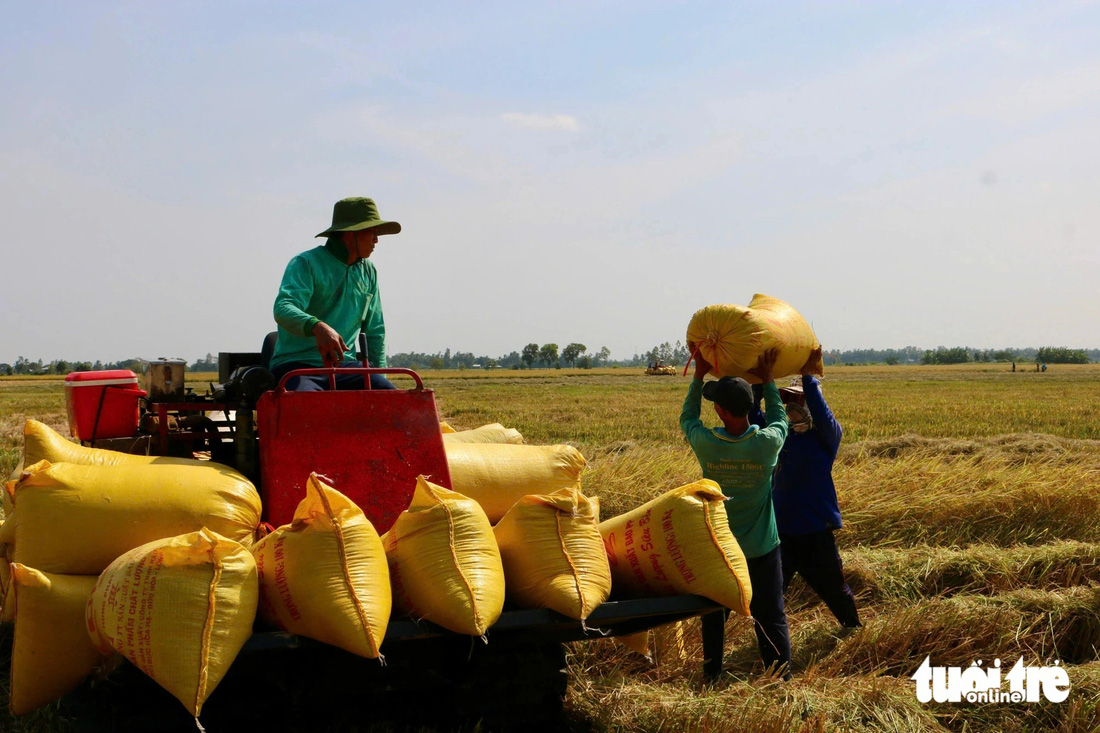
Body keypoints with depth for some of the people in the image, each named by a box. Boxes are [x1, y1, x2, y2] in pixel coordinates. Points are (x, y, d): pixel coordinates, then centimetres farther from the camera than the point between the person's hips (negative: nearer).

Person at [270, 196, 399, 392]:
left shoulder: (368, 271, 16)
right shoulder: (306, 264, -5)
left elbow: (375, 332, 22)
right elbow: (283, 309, -23)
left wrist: (378, 376, 13)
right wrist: (317, 327, -43)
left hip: (344, 364, 6)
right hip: (297, 365, -6)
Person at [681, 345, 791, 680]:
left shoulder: (705, 444, -17)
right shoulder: (767, 443, -17)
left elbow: (687, 417, 7)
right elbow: (779, 420, 9)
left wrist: (699, 375, 10)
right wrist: (766, 380, 14)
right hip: (762, 548, 0)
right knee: (771, 617, 7)